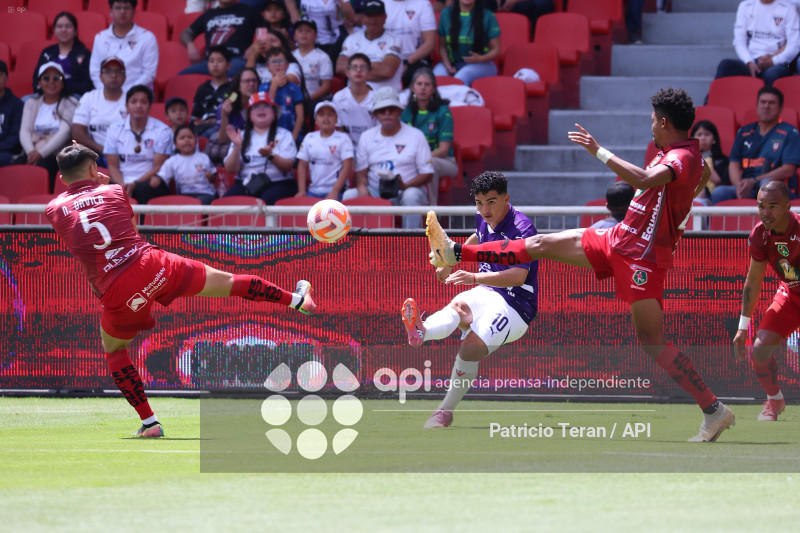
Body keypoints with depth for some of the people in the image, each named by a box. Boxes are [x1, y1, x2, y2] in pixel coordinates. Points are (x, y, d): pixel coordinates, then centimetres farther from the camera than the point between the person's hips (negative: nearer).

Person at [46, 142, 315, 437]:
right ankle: (297, 299, 33)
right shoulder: (113, 192, 13)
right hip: (151, 265, 1)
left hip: (117, 293, -1)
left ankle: (149, 422, 17)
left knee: (113, 351, 25)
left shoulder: (54, 209, 10)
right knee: (226, 282, 18)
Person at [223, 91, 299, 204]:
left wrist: (270, 156, -22)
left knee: (266, 201, -36)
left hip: (278, 183, -2)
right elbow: (231, 169, 6)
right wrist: (236, 147, -10)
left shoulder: (284, 135, 11)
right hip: (245, 184, 2)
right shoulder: (242, 136, 16)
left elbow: (287, 166, -3)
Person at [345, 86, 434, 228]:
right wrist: (362, 187, -13)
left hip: (406, 190, -3)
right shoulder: (367, 137, 15)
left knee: (411, 196, -37)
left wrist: (405, 186, -20)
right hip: (375, 193, 3)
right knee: (349, 195, -24)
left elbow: (427, 174, 0)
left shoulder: (416, 136, 5)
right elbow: (361, 171, 12)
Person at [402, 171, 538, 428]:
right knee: (458, 305, -33)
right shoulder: (484, 219, 7)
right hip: (486, 293, 6)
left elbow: (518, 276, -32)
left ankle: (446, 410, -15)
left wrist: (475, 277, -45)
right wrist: (452, 260, 31)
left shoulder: (522, 228, -18)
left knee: (472, 346, -30)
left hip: (516, 305, -6)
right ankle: (421, 331, -67)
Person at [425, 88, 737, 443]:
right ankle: (456, 253, 23)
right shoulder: (672, 154, 9)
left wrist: (599, 152, -34)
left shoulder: (683, 157, -20)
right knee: (541, 245, 13)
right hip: (617, 241, 10)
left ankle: (714, 411, -6)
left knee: (652, 342, -11)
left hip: (641, 256, -10)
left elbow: (645, 180, -40)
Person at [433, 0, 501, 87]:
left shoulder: (488, 16, -2)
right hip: (453, 63, 3)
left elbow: (496, 50, -1)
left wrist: (480, 59, -22)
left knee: (461, 77, -36)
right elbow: (442, 45, 8)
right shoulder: (446, 14, 6)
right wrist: (447, 65, -10)